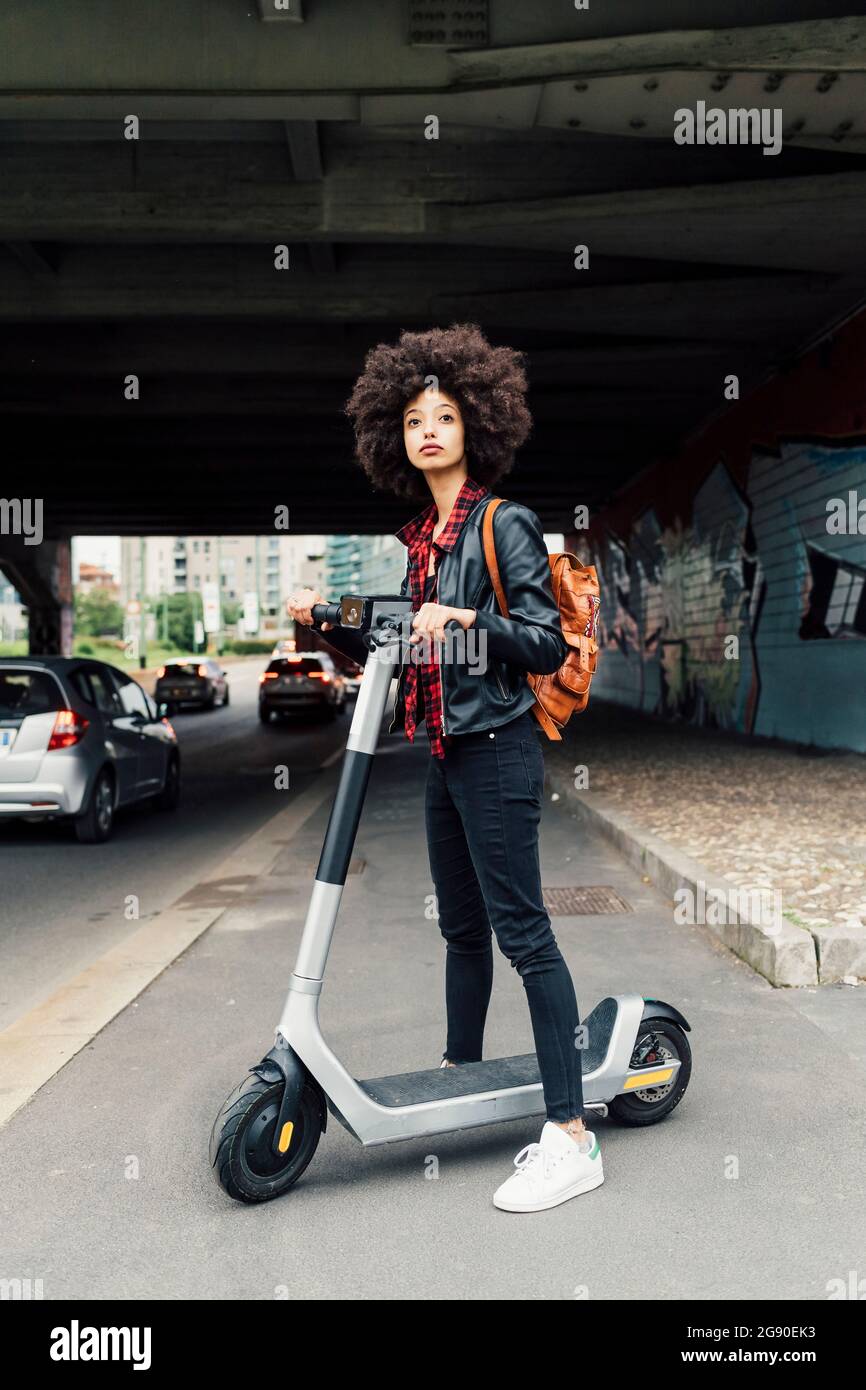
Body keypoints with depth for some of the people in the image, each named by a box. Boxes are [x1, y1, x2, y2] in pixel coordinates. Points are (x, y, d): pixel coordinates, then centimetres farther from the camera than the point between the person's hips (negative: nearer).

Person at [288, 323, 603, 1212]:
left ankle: (570, 1136, -3)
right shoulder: (418, 539, 14)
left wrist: (467, 618, -24)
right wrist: (330, 625, 6)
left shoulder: (505, 525, -7)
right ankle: (459, 1072, 35)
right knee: (462, 927, 18)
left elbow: (547, 645, -11)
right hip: (443, 753, 8)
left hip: (496, 752, -8)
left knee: (519, 928, -9)